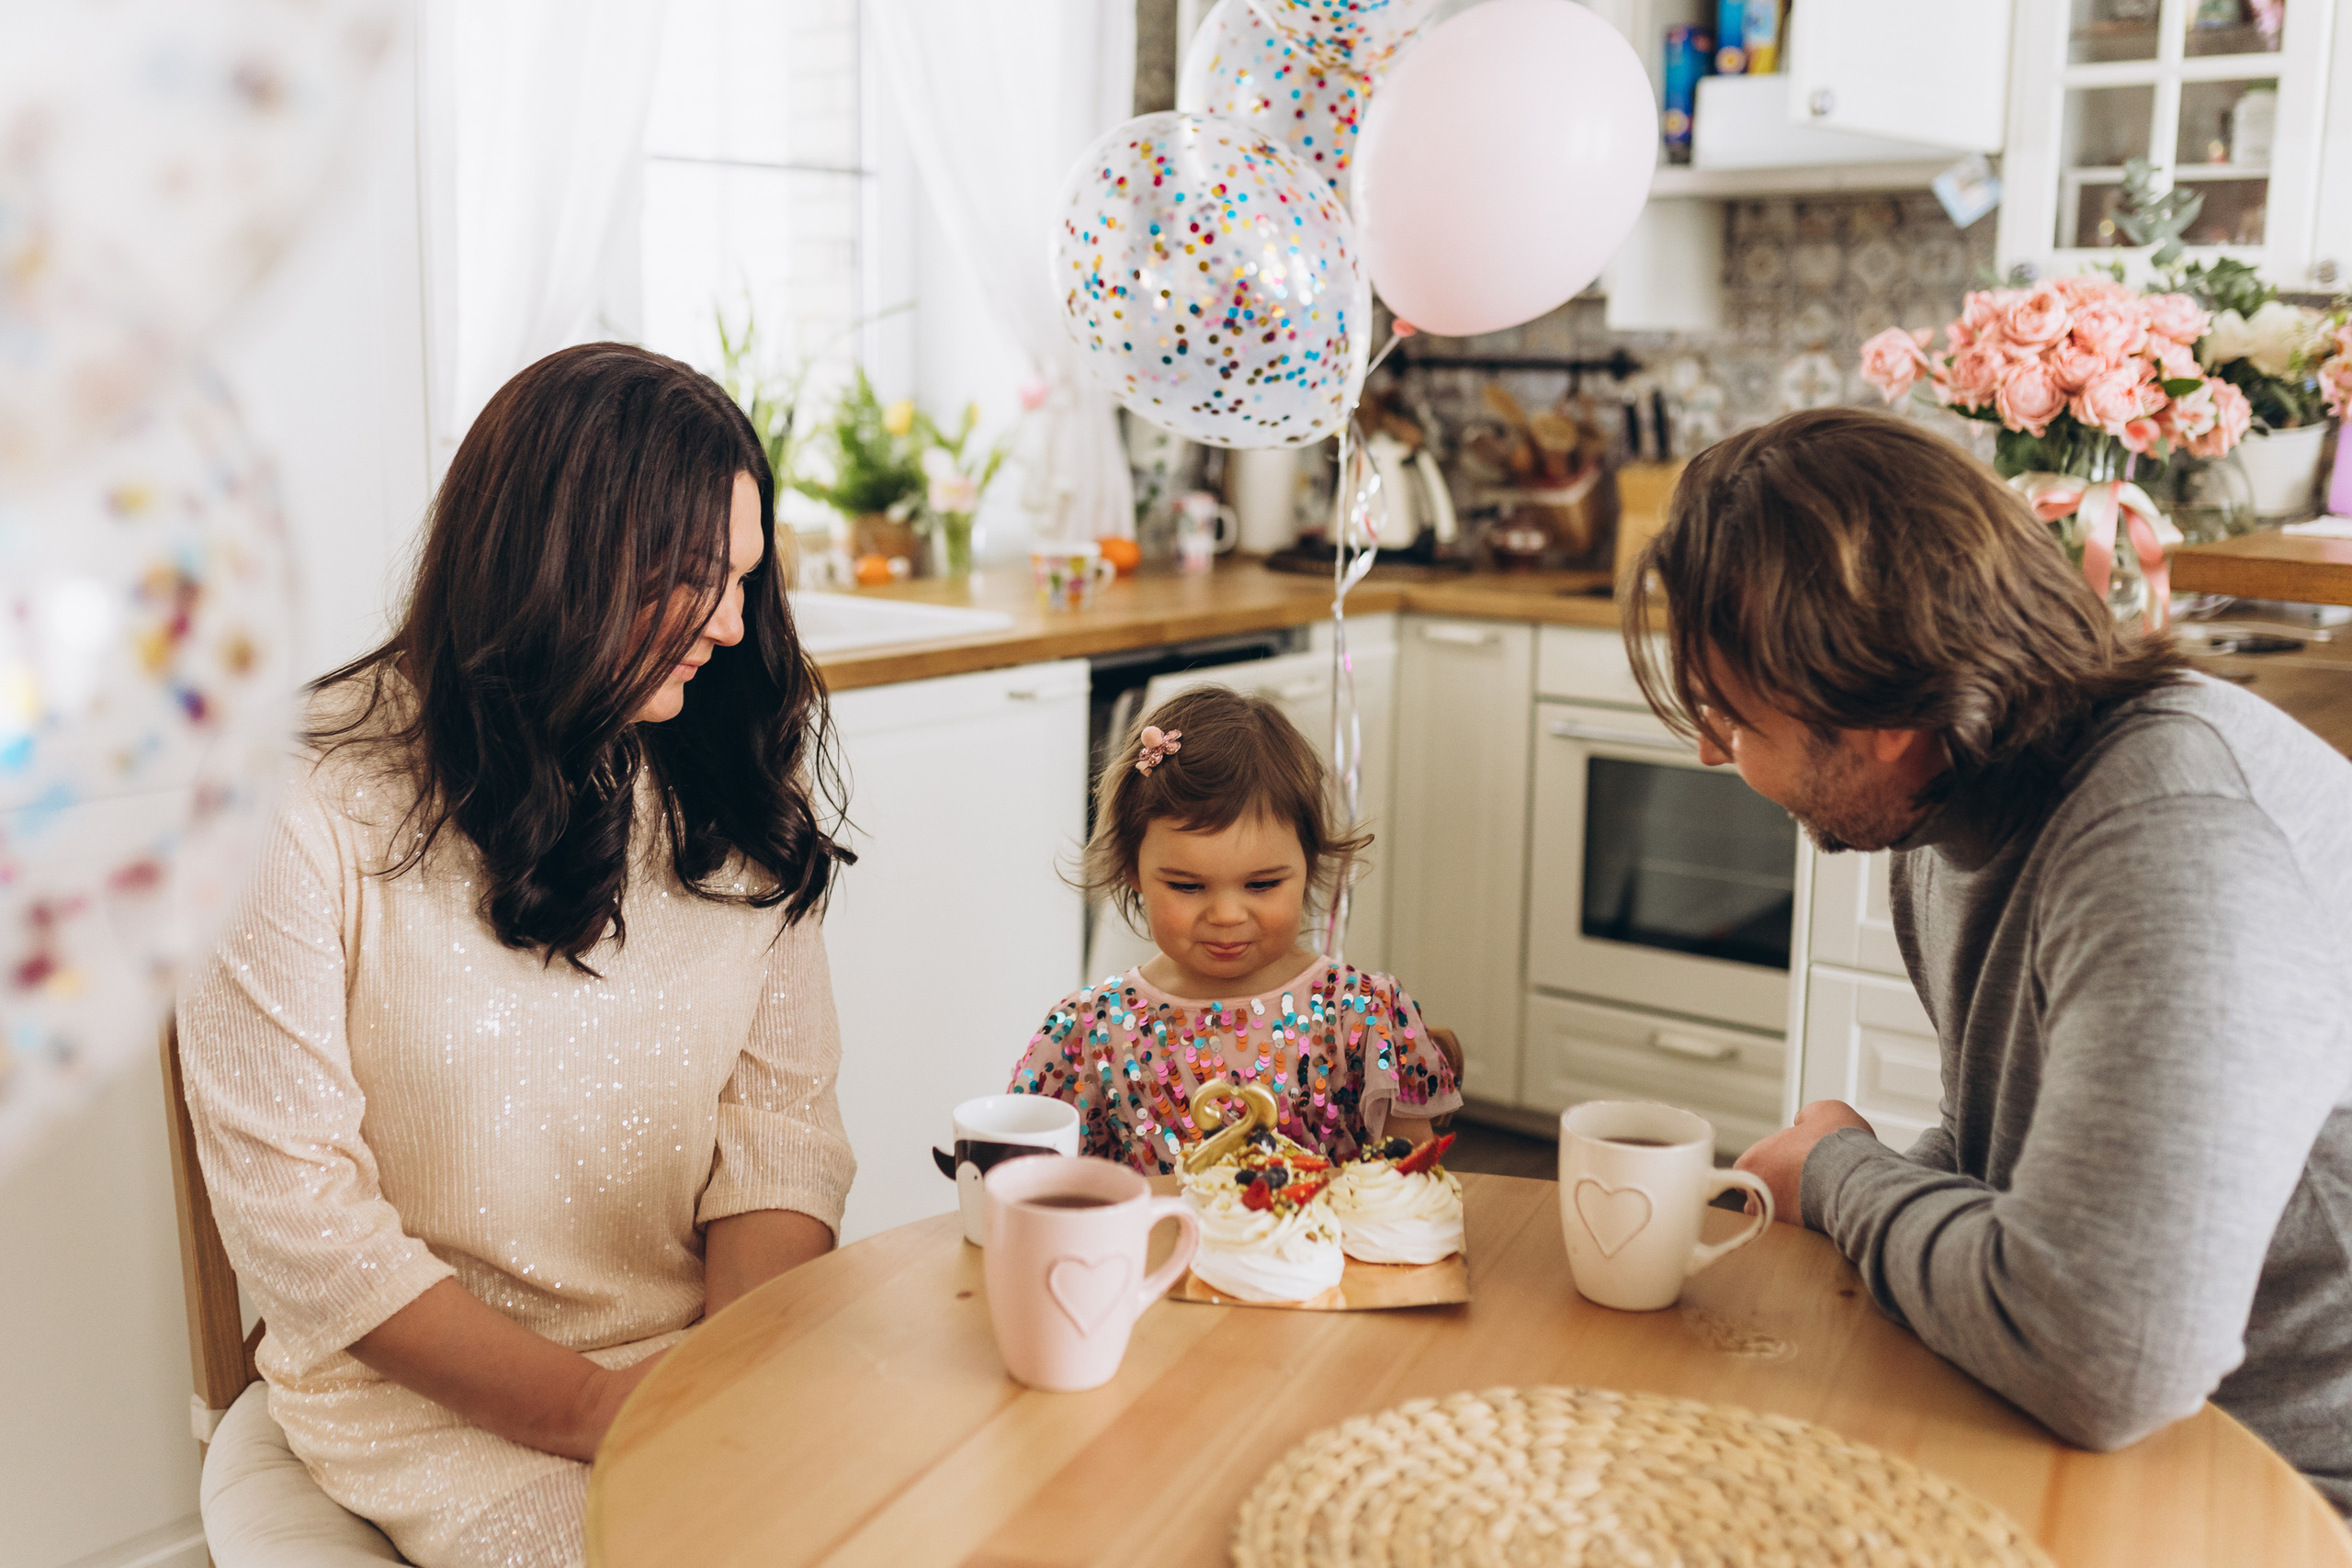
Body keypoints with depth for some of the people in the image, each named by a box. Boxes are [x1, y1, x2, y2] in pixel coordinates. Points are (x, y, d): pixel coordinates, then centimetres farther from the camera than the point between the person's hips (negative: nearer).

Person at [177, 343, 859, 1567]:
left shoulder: (737, 780, 3)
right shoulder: (318, 810, -10)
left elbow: (783, 1114, -1)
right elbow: (291, 1201, -10)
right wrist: (590, 1408, -16)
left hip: (710, 1362, 4)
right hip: (441, 1393, -3)